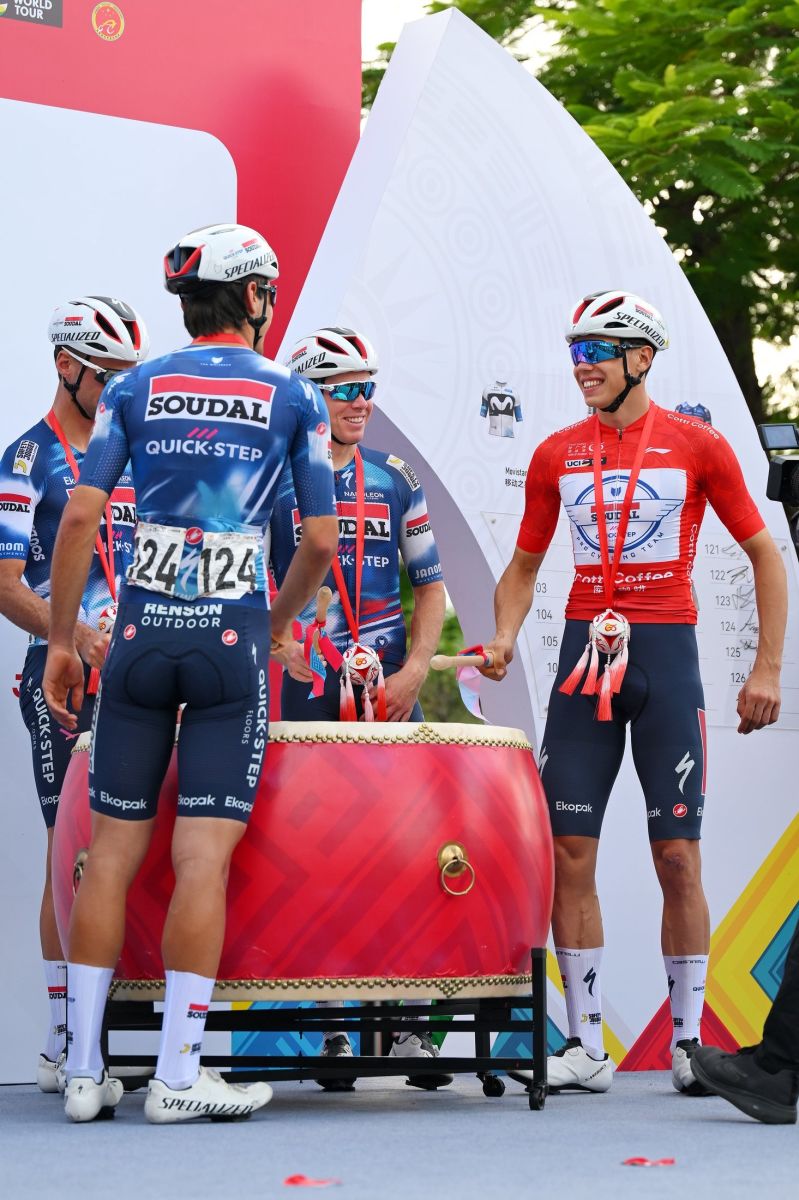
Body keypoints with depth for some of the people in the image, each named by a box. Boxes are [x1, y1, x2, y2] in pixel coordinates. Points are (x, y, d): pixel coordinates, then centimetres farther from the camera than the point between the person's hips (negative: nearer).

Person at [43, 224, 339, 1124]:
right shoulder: (292, 398, 4)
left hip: (141, 632, 2)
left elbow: (80, 517, -1)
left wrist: (62, 639, 5)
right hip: (233, 639, -2)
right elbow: (320, 542, 4)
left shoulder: (134, 389, 7)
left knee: (111, 854, 7)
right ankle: (177, 1076, -2)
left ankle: (85, 1072, 9)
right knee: (203, 859, -2)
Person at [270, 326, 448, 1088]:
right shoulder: (272, 477, 3)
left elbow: (429, 583, 13)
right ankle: (332, 1030, 7)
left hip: (390, 687, 2)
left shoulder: (395, 481, 11)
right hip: (304, 685, -2)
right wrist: (283, 645, -13)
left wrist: (417, 667, 0)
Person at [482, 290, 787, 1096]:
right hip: (584, 649, 3)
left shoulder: (697, 446, 0)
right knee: (569, 851, -1)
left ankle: (688, 1042, 8)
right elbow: (524, 567, 17)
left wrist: (767, 668, -2)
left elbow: (764, 554, 5)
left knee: (677, 855, -2)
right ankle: (585, 1044, 7)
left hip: (665, 651, -3)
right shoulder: (556, 455, 9)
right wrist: (503, 638, -2)